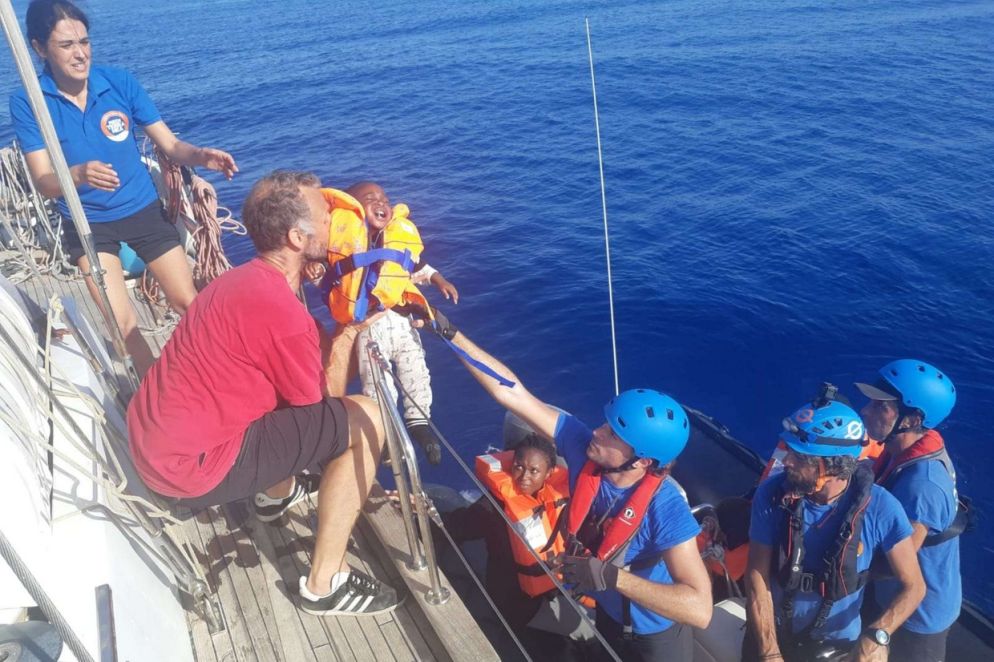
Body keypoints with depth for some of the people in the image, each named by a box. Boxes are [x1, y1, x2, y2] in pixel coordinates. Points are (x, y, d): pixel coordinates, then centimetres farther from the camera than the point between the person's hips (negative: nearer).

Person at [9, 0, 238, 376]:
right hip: (88, 225, -1)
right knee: (122, 324, -12)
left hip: (145, 212, 2)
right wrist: (79, 175, -40)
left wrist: (201, 156, -29)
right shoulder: (26, 103, -11)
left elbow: (170, 145, -5)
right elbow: (43, 183, -16)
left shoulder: (120, 82, -7)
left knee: (189, 305, 3)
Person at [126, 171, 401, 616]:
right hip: (189, 467, -10)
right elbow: (316, 407, -10)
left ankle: (278, 492, 40)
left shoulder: (242, 279, 6)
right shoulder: (281, 312, -24)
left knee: (294, 384, 25)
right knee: (365, 420, -11)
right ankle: (324, 585, -2)